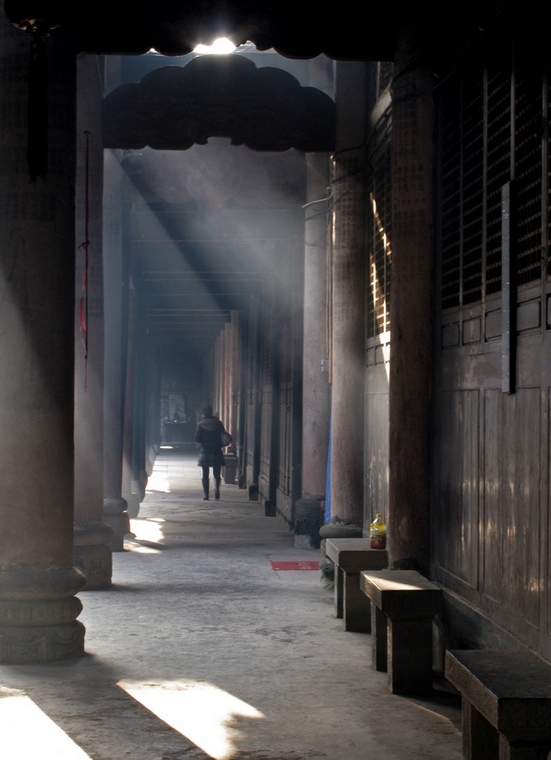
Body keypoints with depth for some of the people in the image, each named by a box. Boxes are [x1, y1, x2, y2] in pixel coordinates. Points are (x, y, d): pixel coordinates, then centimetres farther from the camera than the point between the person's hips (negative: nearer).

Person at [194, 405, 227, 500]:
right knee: (216, 474, 9)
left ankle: (206, 495, 4)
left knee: (205, 475, 7)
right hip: (216, 452, 1)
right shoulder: (218, 423, -1)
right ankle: (217, 490, -13)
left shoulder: (201, 425, -6)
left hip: (205, 452, -1)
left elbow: (197, 439, -7)